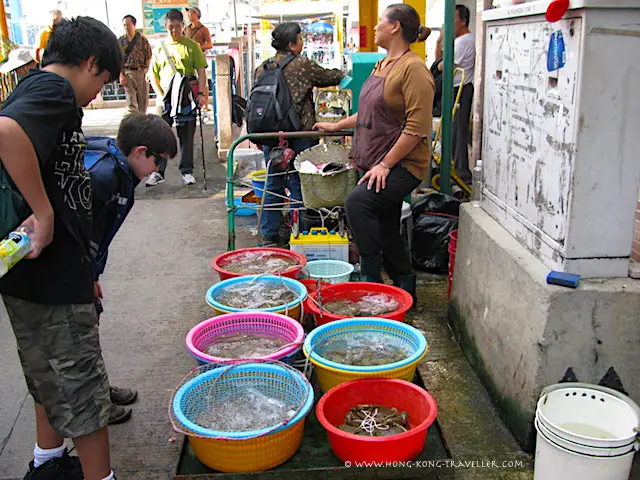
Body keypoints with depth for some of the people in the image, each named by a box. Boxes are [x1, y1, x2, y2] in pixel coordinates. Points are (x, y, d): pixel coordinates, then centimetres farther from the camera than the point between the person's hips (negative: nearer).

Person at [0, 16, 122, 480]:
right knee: (83, 388, 3)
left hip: (40, 269, 10)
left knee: (52, 373, 25)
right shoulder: (55, 89, -14)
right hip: (51, 271, -10)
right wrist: (44, 212, -27)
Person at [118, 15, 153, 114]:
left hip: (142, 72, 1)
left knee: (143, 100, 6)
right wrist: (121, 75, -6)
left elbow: (148, 58, 3)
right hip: (128, 73, -1)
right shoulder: (120, 41, 5)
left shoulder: (142, 39, 4)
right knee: (131, 102, -8)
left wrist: (147, 73, -6)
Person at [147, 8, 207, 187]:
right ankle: (158, 172, 5)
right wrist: (160, 95, -1)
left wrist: (201, 94, -11)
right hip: (165, 99, 2)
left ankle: (187, 171, 14)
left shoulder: (191, 46, 4)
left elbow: (201, 71, 0)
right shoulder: (160, 48, 10)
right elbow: (153, 75, 12)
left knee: (187, 136, 5)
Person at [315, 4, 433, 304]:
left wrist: (385, 164, -22)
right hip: (377, 163, 9)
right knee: (386, 231, 11)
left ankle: (371, 277, -16)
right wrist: (336, 126, 32)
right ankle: (405, 289, 25)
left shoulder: (413, 68, -13)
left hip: (403, 164, -9)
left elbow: (417, 127, -20)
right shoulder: (383, 66, 16)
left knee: (358, 202, -27)